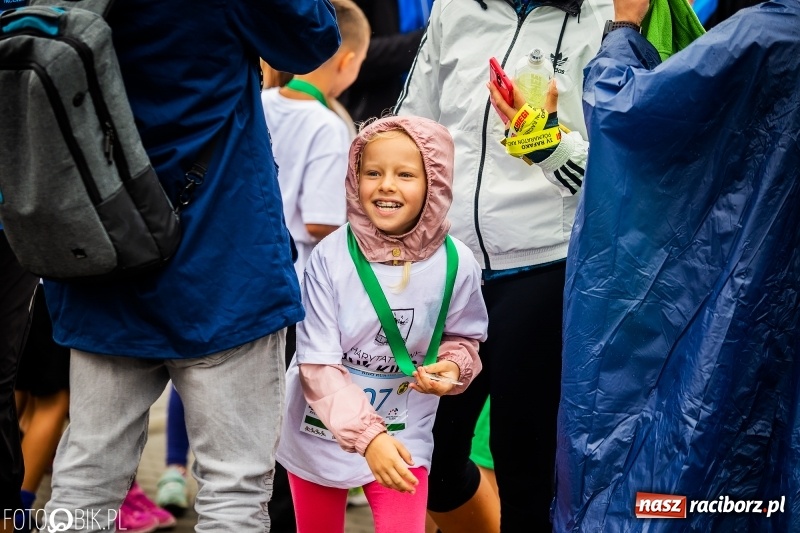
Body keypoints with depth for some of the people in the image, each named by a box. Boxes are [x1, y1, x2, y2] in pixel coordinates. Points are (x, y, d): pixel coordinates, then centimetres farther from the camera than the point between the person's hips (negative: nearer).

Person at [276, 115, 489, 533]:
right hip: (319, 432, 0)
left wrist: (452, 366, -20)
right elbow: (318, 365, -20)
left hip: (404, 435, 0)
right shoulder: (331, 257, -21)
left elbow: (464, 338, 3)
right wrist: (367, 435, -31)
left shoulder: (455, 263, -15)